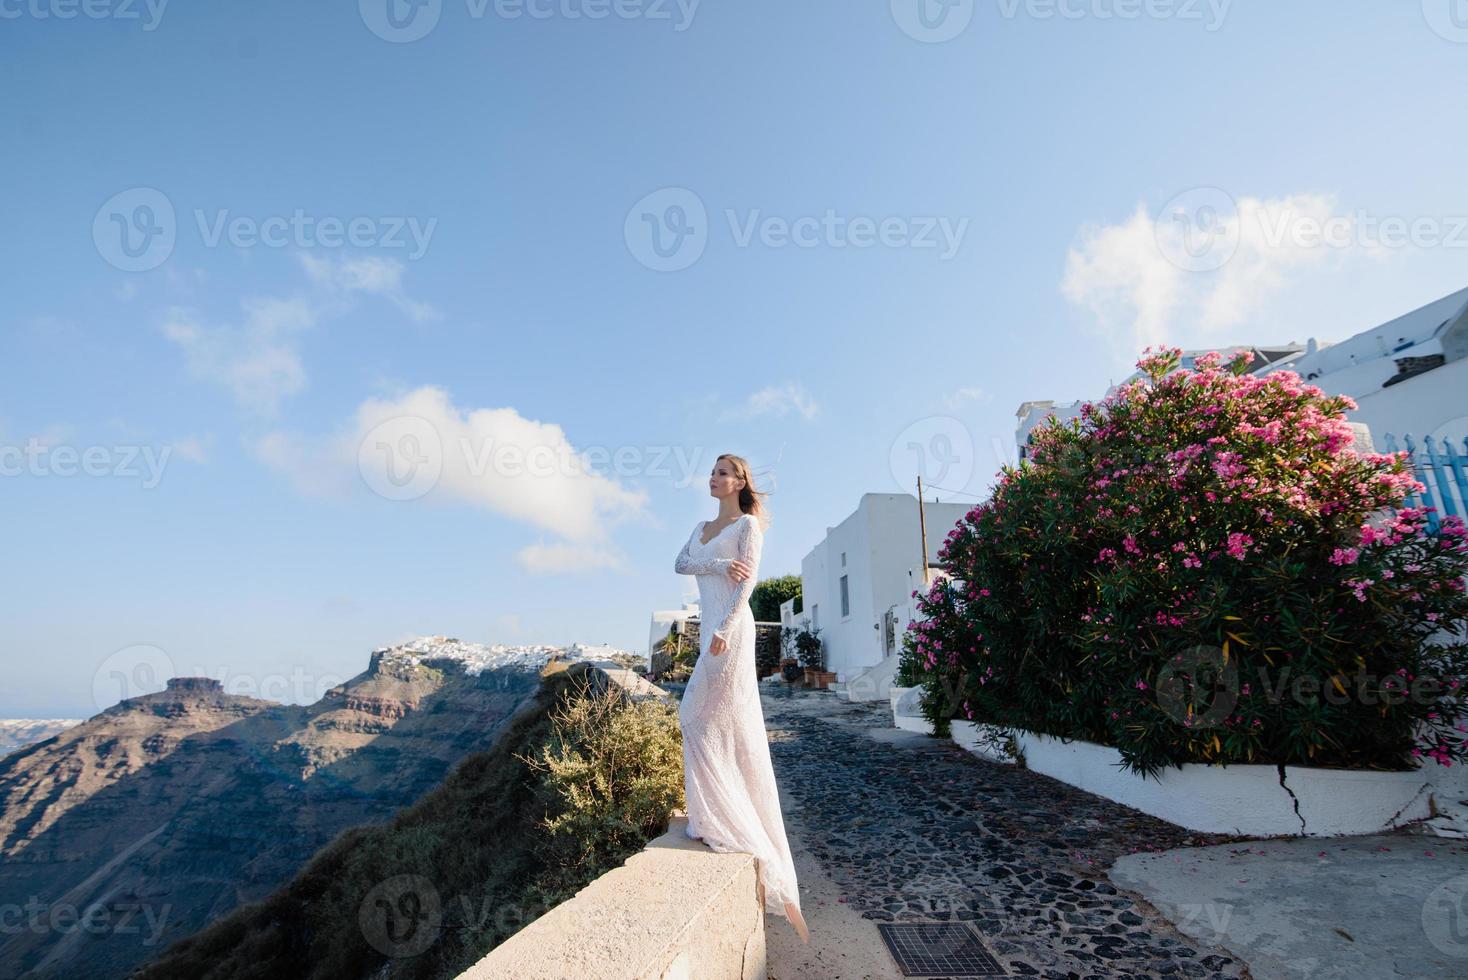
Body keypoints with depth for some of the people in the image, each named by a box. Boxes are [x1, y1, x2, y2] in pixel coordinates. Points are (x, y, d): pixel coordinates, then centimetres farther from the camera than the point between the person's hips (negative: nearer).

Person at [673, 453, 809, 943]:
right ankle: (720, 817, 20)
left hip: (730, 627, -7)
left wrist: (723, 628, -22)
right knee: (728, 719, 11)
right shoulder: (703, 526, 19)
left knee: (702, 716, -6)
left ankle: (717, 818, 6)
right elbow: (680, 563, 4)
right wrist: (718, 564, -14)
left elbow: (747, 580, -13)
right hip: (709, 625, 7)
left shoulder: (748, 523, -3)